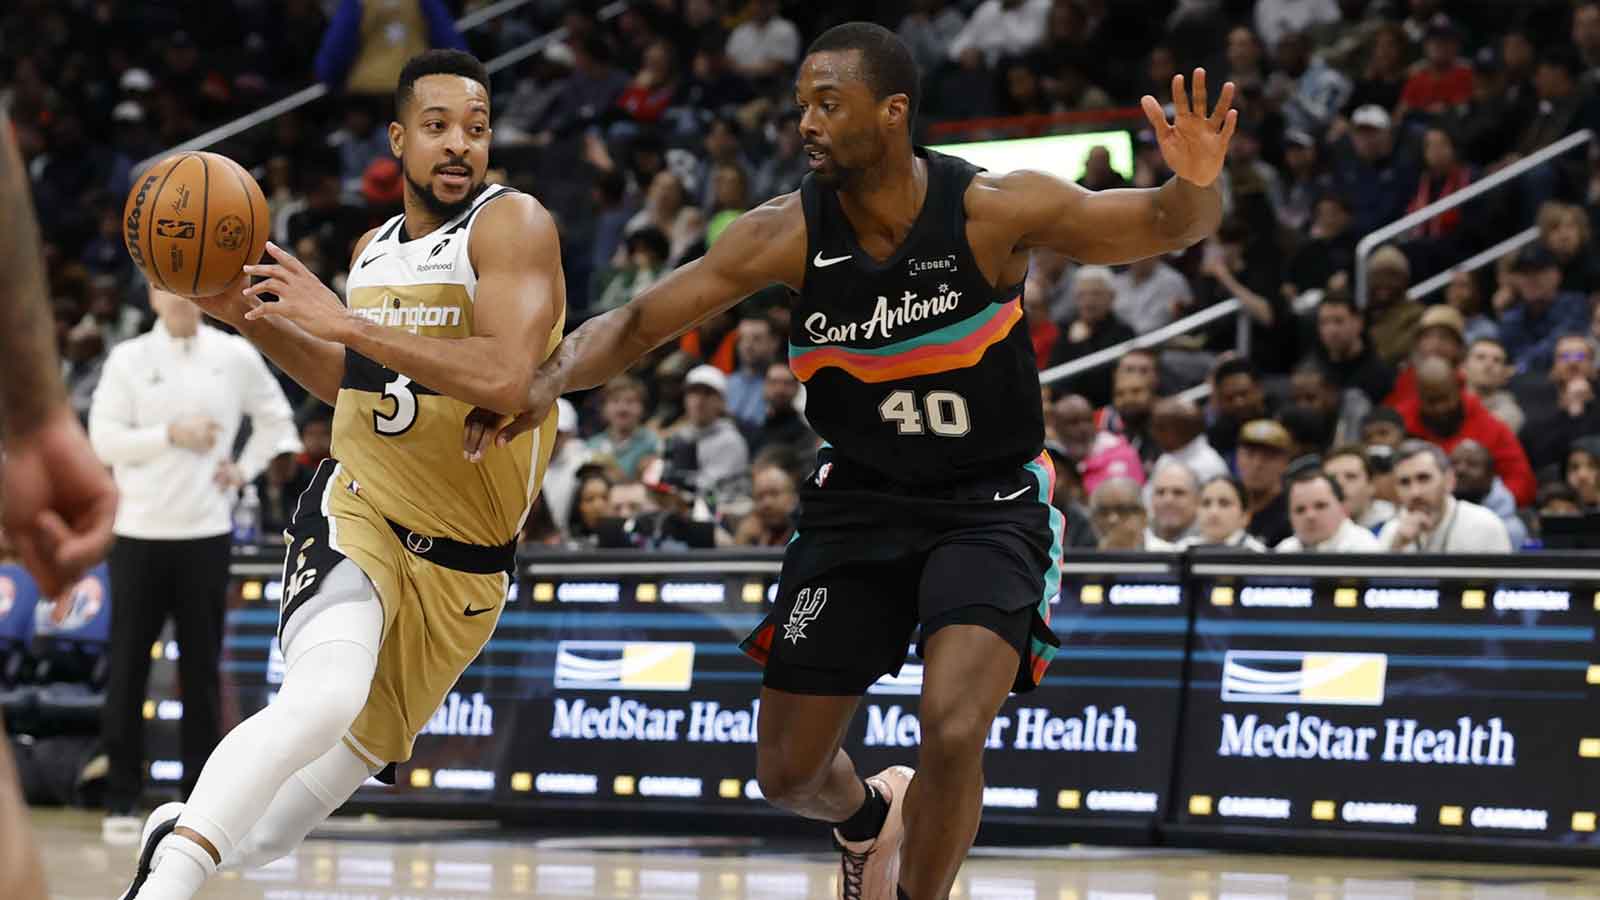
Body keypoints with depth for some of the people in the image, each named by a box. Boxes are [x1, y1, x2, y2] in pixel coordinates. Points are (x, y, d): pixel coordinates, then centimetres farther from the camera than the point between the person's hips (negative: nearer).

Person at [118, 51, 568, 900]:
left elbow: (507, 378, -28)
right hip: (357, 513, 1)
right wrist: (253, 317, 7)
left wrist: (345, 323, -28)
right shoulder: (373, 250, 6)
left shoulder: (513, 225, -12)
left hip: (464, 564, -1)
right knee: (325, 696, -30)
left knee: (339, 766, 13)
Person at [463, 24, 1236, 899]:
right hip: (859, 499, 3)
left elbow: (1165, 227, -15)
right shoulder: (789, 233, -14)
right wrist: (548, 381, -29)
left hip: (990, 502, -3)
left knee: (952, 731, -26)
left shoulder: (992, 210, -20)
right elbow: (638, 323, -11)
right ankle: (868, 817, 44)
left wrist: (1195, 184, -39)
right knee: (786, 771, 7)